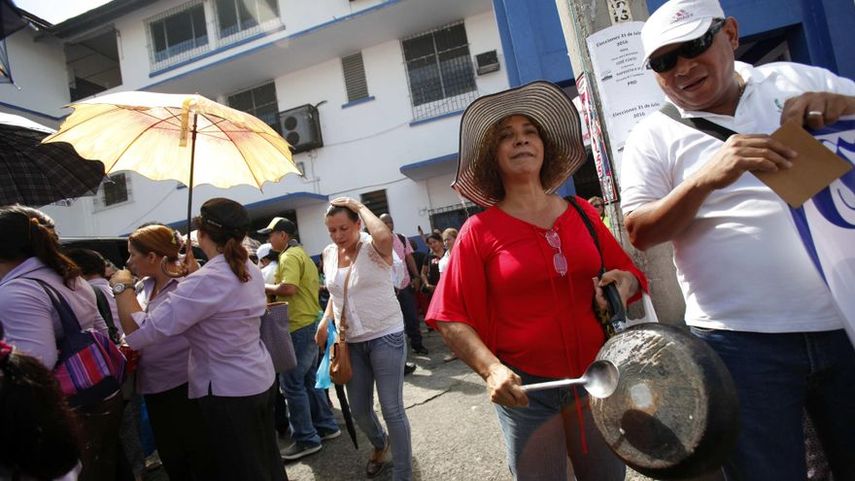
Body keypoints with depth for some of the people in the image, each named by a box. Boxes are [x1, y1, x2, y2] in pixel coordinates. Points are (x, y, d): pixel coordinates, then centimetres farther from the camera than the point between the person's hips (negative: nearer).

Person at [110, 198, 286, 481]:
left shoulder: (206, 281, -25)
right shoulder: (250, 270, 2)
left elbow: (140, 334, -26)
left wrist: (122, 287, -13)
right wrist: (194, 274, 18)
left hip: (229, 392, -8)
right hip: (260, 379, 8)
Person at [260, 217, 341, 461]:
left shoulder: (289, 256, -12)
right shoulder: (302, 254, 19)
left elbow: (288, 288, -26)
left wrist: (264, 287, -10)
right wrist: (274, 289, 13)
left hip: (299, 327, -10)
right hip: (310, 323, 10)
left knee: (292, 383, -2)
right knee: (309, 379, 17)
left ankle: (306, 439, 6)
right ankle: (326, 426, 26)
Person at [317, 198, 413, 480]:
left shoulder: (373, 247, -13)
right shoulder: (329, 254, 5)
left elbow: (385, 236, -40)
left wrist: (360, 206, -24)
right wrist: (325, 321, 4)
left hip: (385, 338, -6)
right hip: (351, 342, 6)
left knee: (392, 409, 1)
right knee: (358, 410, 17)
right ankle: (380, 444, 49)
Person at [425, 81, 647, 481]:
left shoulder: (581, 213, 3)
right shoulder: (480, 230, -8)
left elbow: (628, 275, 12)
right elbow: (451, 319, -10)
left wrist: (624, 283, -10)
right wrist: (491, 368, -23)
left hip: (596, 377, 4)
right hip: (525, 388, -3)